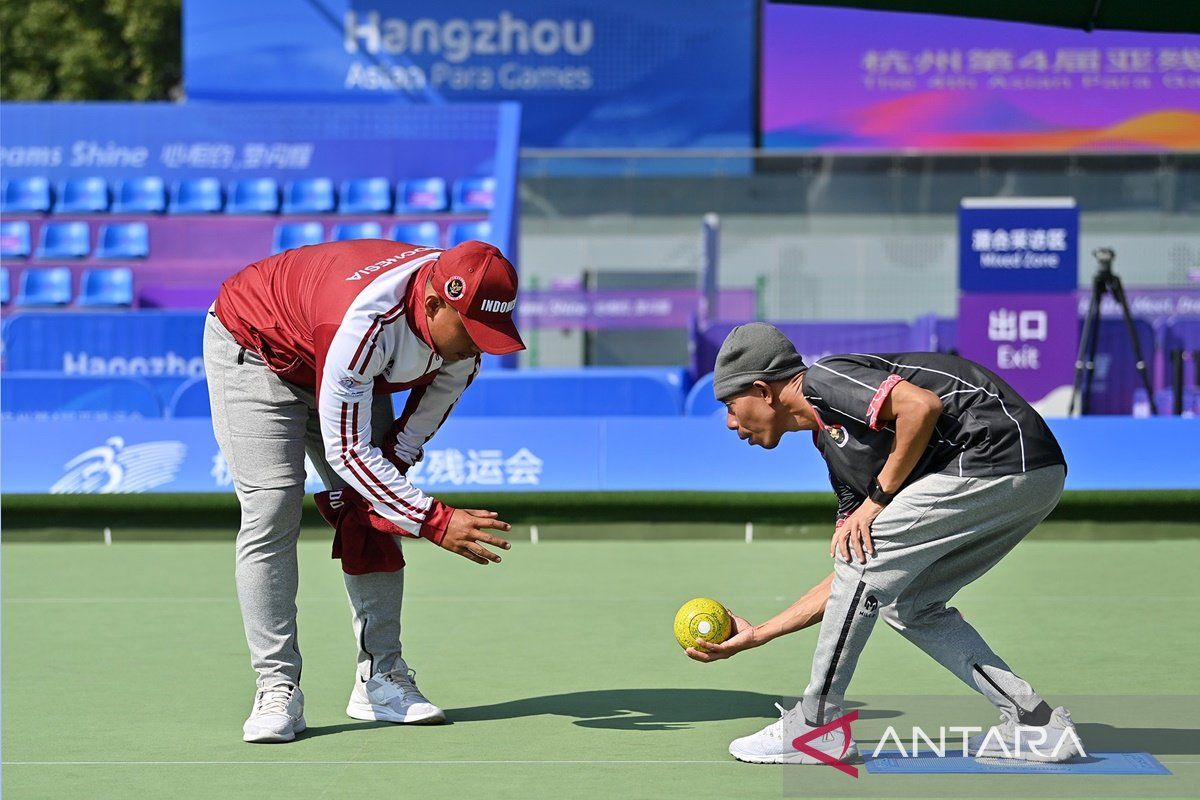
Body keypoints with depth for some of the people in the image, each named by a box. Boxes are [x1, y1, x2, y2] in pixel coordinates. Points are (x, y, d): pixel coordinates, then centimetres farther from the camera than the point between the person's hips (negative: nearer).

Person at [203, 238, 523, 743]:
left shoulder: (460, 306, -24)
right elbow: (346, 450, -39)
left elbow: (449, 380, 0)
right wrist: (435, 521, -42)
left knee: (375, 515, -1)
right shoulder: (365, 322, -45)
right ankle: (278, 690, -15)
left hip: (347, 370, 7)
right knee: (272, 512, -18)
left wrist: (399, 453, -6)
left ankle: (380, 679, 4)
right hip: (254, 351, -7)